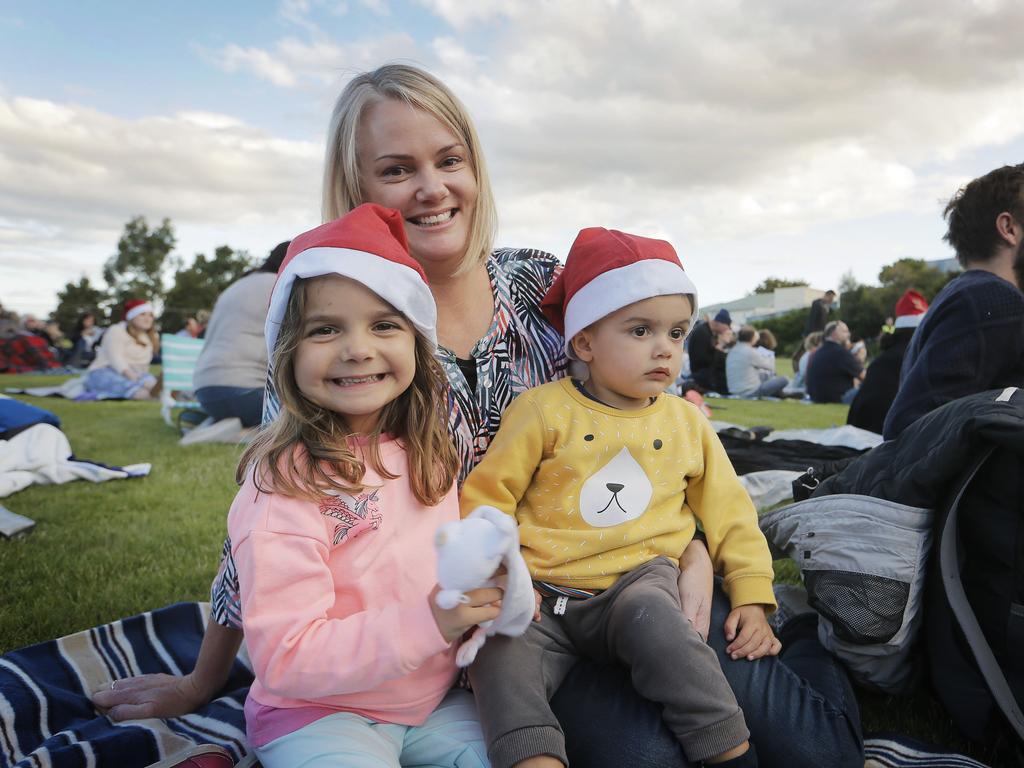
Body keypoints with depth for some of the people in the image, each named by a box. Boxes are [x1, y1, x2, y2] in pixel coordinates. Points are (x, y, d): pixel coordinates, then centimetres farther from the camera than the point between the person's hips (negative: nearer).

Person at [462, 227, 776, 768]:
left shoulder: (687, 423, 11)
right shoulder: (543, 410, 0)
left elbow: (728, 511, 16)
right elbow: (487, 496, 1)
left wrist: (752, 597, 9)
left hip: (638, 580, 1)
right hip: (542, 594, 0)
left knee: (652, 622, -31)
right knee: (500, 657, -27)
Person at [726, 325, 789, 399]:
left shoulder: (731, 351, 4)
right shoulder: (750, 352, -19)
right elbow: (770, 366, -4)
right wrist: (771, 356, 16)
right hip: (750, 393, -9)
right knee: (784, 380, 3)